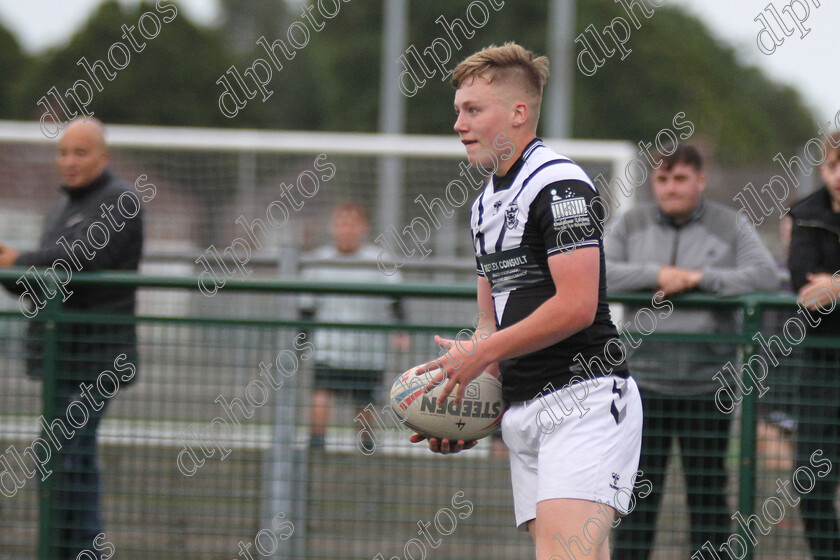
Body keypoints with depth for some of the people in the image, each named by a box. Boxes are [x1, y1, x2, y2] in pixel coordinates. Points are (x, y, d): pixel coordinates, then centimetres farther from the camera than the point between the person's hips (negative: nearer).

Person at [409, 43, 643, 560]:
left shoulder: (558, 186, -9)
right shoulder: (486, 204, 21)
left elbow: (576, 306, -18)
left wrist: (481, 353, -10)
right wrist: (462, 401, 7)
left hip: (584, 397, -9)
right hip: (522, 410, 9)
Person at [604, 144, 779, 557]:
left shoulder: (728, 227, 4)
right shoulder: (632, 225, 8)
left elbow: (766, 276, -8)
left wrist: (698, 278, -14)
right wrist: (657, 275, -13)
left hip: (706, 384, -1)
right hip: (645, 379, 1)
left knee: (709, 490, 2)